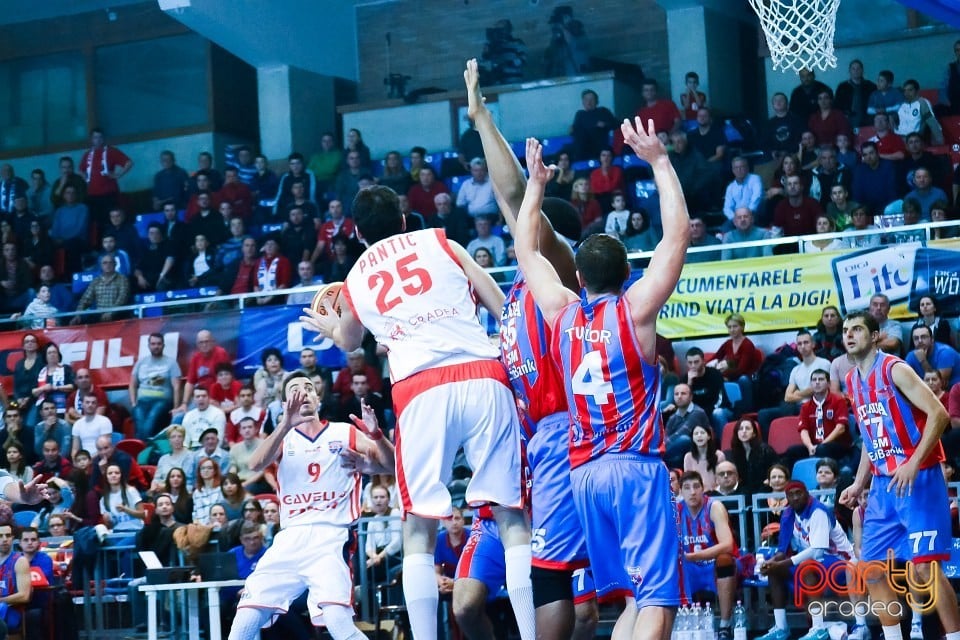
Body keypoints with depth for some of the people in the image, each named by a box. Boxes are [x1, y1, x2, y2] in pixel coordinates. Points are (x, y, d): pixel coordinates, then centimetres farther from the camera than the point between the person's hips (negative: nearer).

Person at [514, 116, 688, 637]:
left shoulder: (561, 313, 7)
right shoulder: (634, 308, -5)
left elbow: (527, 251, 22)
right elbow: (678, 233, -4)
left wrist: (536, 183, 29)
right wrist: (658, 161, 0)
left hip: (585, 472, 6)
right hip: (636, 467, -6)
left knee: (634, 594, 14)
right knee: (658, 597, -12)